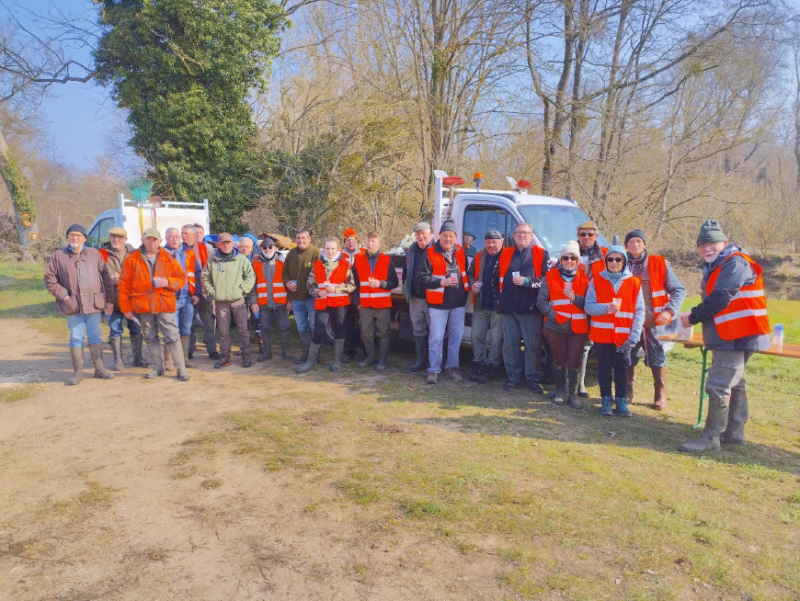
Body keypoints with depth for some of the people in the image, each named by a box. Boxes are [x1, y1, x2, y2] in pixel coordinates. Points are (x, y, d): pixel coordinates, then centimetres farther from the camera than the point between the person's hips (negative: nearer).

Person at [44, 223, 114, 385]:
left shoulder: (94, 254, 6)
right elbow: (49, 279, 3)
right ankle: (77, 371, 15)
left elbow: (105, 275, 11)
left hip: (94, 304, 1)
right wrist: (64, 295, -6)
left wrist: (106, 294, 3)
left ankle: (99, 368, 18)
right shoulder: (59, 256, 2)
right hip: (73, 305, -1)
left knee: (96, 337, 9)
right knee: (76, 338, 6)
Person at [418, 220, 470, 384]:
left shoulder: (460, 253, 9)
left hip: (459, 303, 4)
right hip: (438, 304, -4)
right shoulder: (430, 254, -6)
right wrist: (442, 282, -19)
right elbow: (423, 278, -10)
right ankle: (434, 370, 9)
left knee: (456, 336, 9)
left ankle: (452, 367, 22)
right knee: (436, 337, -1)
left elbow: (466, 273, 21)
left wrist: (468, 287, 6)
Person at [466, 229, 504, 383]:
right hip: (480, 306, 5)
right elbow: (470, 274, 20)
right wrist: (472, 284, 0)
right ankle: (480, 365, 20)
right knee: (477, 335, 8)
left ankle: (491, 368, 11)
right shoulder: (479, 257, 12)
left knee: (496, 338, 1)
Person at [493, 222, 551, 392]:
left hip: (531, 309, -3)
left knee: (532, 345, -1)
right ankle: (513, 377, 17)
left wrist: (527, 281, -15)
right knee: (510, 345, 6)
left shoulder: (541, 254, 3)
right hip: (509, 309, 4)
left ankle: (533, 378, 9)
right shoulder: (505, 254, 14)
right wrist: (499, 299, 11)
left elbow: (547, 279, -6)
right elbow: (496, 279, 18)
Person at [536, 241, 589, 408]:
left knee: (575, 361, 2)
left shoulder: (584, 279, 6)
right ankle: (560, 390, 24)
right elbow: (541, 301, 0)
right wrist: (552, 315, -13)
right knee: (558, 359, 10)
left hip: (578, 327, 0)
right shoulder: (550, 276, 4)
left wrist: (574, 297, -17)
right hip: (556, 326, 0)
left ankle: (573, 393, 14)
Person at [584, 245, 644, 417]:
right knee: (604, 368, 7)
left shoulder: (634, 283, 2)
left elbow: (639, 312, 0)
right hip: (601, 334, 0)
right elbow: (588, 306, -2)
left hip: (624, 336, 0)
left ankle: (621, 400, 19)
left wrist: (635, 335, -9)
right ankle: (606, 399, 19)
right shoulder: (597, 280, 3)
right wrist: (606, 307, -21)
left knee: (622, 369, 5)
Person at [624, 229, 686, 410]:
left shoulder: (659, 264, -1)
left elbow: (678, 290, 0)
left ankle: (660, 396, 17)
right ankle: (627, 393, 21)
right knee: (628, 358, 7)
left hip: (654, 321, -2)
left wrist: (670, 310, -14)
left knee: (657, 359, 4)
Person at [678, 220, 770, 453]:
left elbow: (720, 299, -21)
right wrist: (697, 317, -1)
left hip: (736, 337, -11)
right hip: (727, 337, 11)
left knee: (718, 385, -10)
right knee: (733, 384, 16)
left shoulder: (735, 263, -15)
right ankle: (735, 433, 27)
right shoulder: (716, 267, 17)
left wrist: (693, 317, -10)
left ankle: (711, 438, -5)